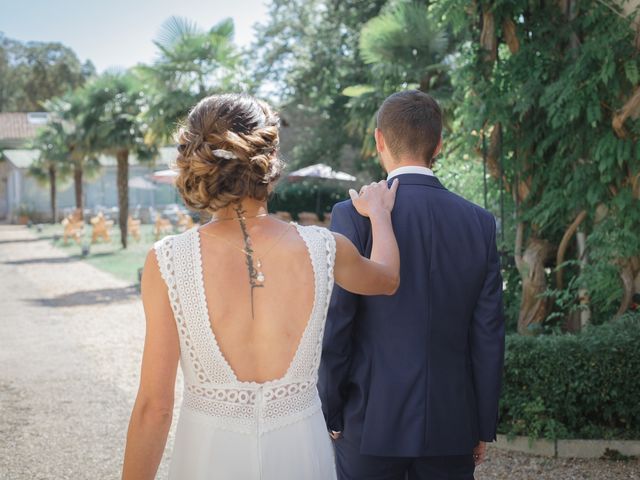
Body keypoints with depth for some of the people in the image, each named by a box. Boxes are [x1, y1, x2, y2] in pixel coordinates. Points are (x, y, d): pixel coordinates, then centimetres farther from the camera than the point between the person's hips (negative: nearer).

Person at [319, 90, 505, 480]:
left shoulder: (354, 216, -9)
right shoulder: (480, 223, 0)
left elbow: (335, 326, -9)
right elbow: (489, 334, 2)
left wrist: (329, 415, 2)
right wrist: (484, 426, 11)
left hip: (371, 422, -3)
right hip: (452, 427, 3)